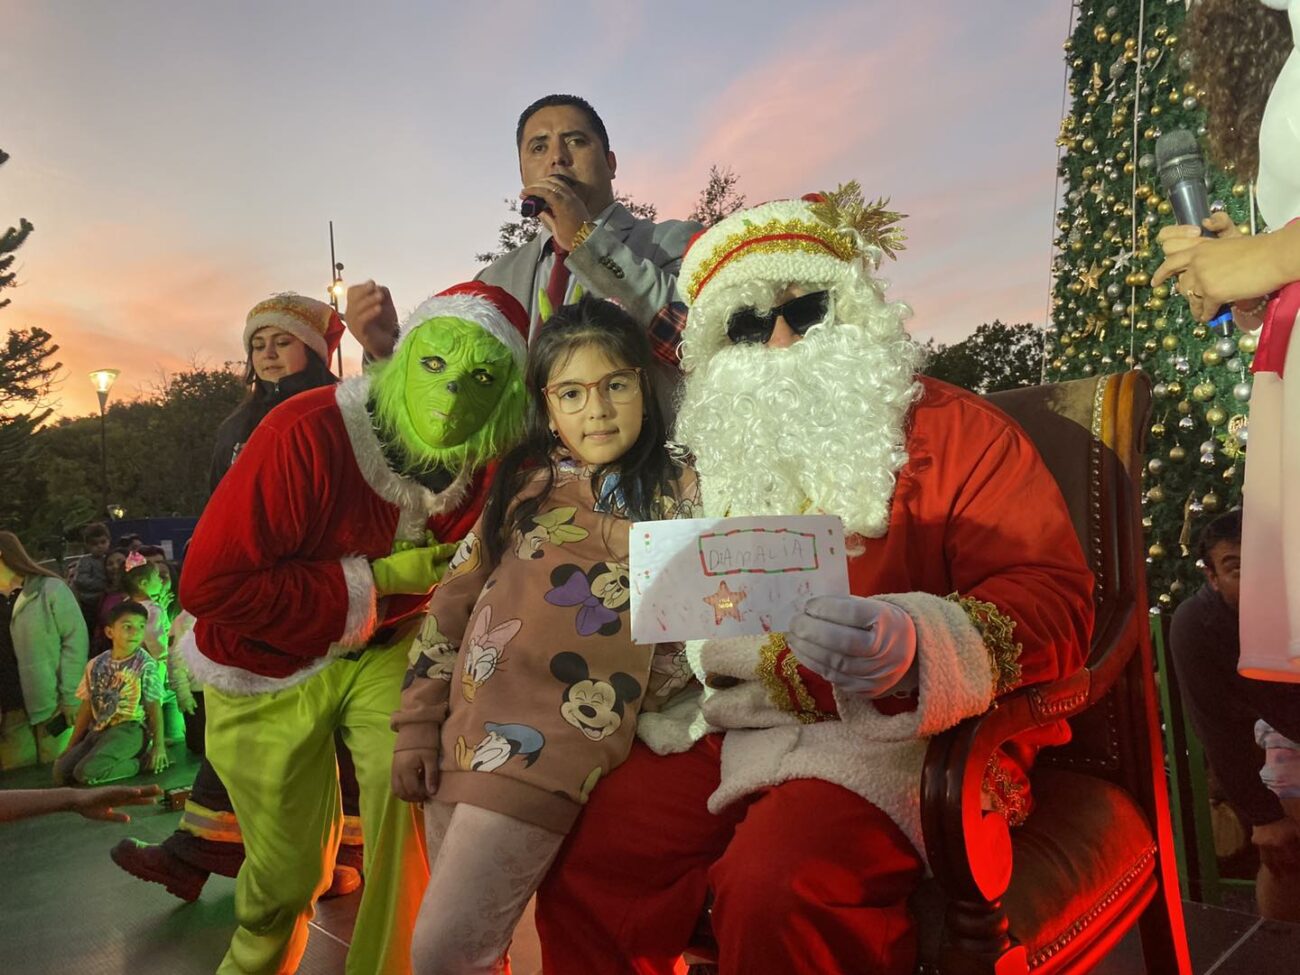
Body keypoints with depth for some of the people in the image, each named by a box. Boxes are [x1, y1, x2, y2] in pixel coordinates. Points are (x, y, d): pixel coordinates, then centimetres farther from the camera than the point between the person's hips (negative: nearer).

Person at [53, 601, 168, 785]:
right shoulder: (96, 665, 8)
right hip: (97, 731, 6)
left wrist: (159, 746, -9)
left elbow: (154, 707, -5)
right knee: (61, 771, -11)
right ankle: (123, 761, 2)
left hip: (129, 730, -6)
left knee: (86, 772, -25)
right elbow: (87, 707, 14)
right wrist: (72, 746, 14)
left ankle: (136, 763, -3)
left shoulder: (146, 665, -6)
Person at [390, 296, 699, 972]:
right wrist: (416, 728, 8)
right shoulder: (523, 485, 11)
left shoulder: (673, 494, 2)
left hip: (551, 752, -4)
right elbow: (452, 603, 11)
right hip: (458, 739, 5)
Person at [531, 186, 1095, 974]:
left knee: (776, 892, -30)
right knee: (586, 865, -9)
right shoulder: (728, 456, 16)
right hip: (737, 730, 6)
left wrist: (913, 647, -30)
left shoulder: (954, 432, -2)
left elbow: (1052, 597, -11)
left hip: (896, 733, -5)